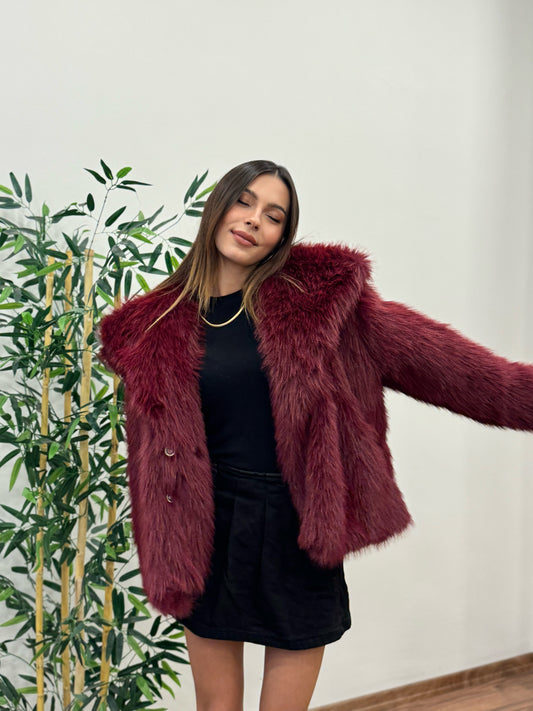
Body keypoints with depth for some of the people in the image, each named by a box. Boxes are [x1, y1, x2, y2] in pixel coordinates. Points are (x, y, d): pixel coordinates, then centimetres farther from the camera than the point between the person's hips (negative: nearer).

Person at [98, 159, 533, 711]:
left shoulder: (316, 294, -2)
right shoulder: (157, 327, 1)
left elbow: (421, 351, -1)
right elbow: (155, 461, 3)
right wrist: (164, 569, 2)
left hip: (297, 537, 0)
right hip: (211, 536, 1)